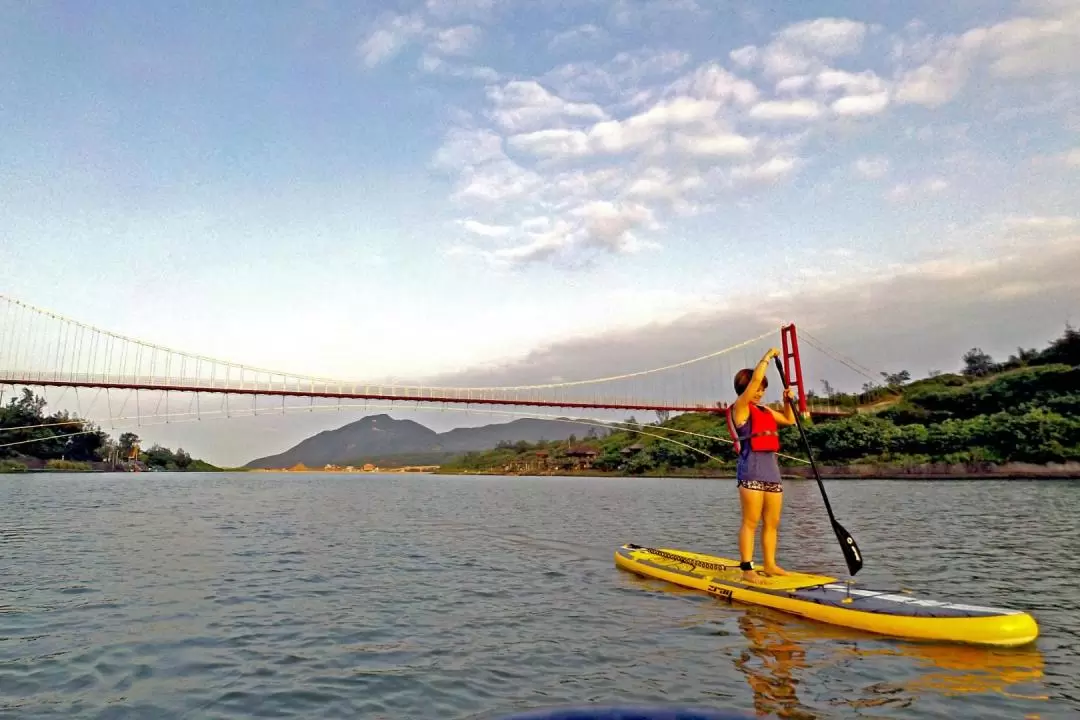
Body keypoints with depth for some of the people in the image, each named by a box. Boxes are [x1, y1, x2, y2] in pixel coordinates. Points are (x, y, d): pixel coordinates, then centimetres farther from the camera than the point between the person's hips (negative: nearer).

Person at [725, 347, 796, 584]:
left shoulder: (766, 411, 21)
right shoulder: (740, 407, -3)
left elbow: (790, 420, 32)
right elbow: (754, 379, -14)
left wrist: (788, 401, 14)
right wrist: (767, 357, -3)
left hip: (771, 467, 8)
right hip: (751, 468, -8)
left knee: (772, 522, 9)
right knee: (751, 521, -8)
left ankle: (769, 564, 18)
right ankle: (746, 569, -5)